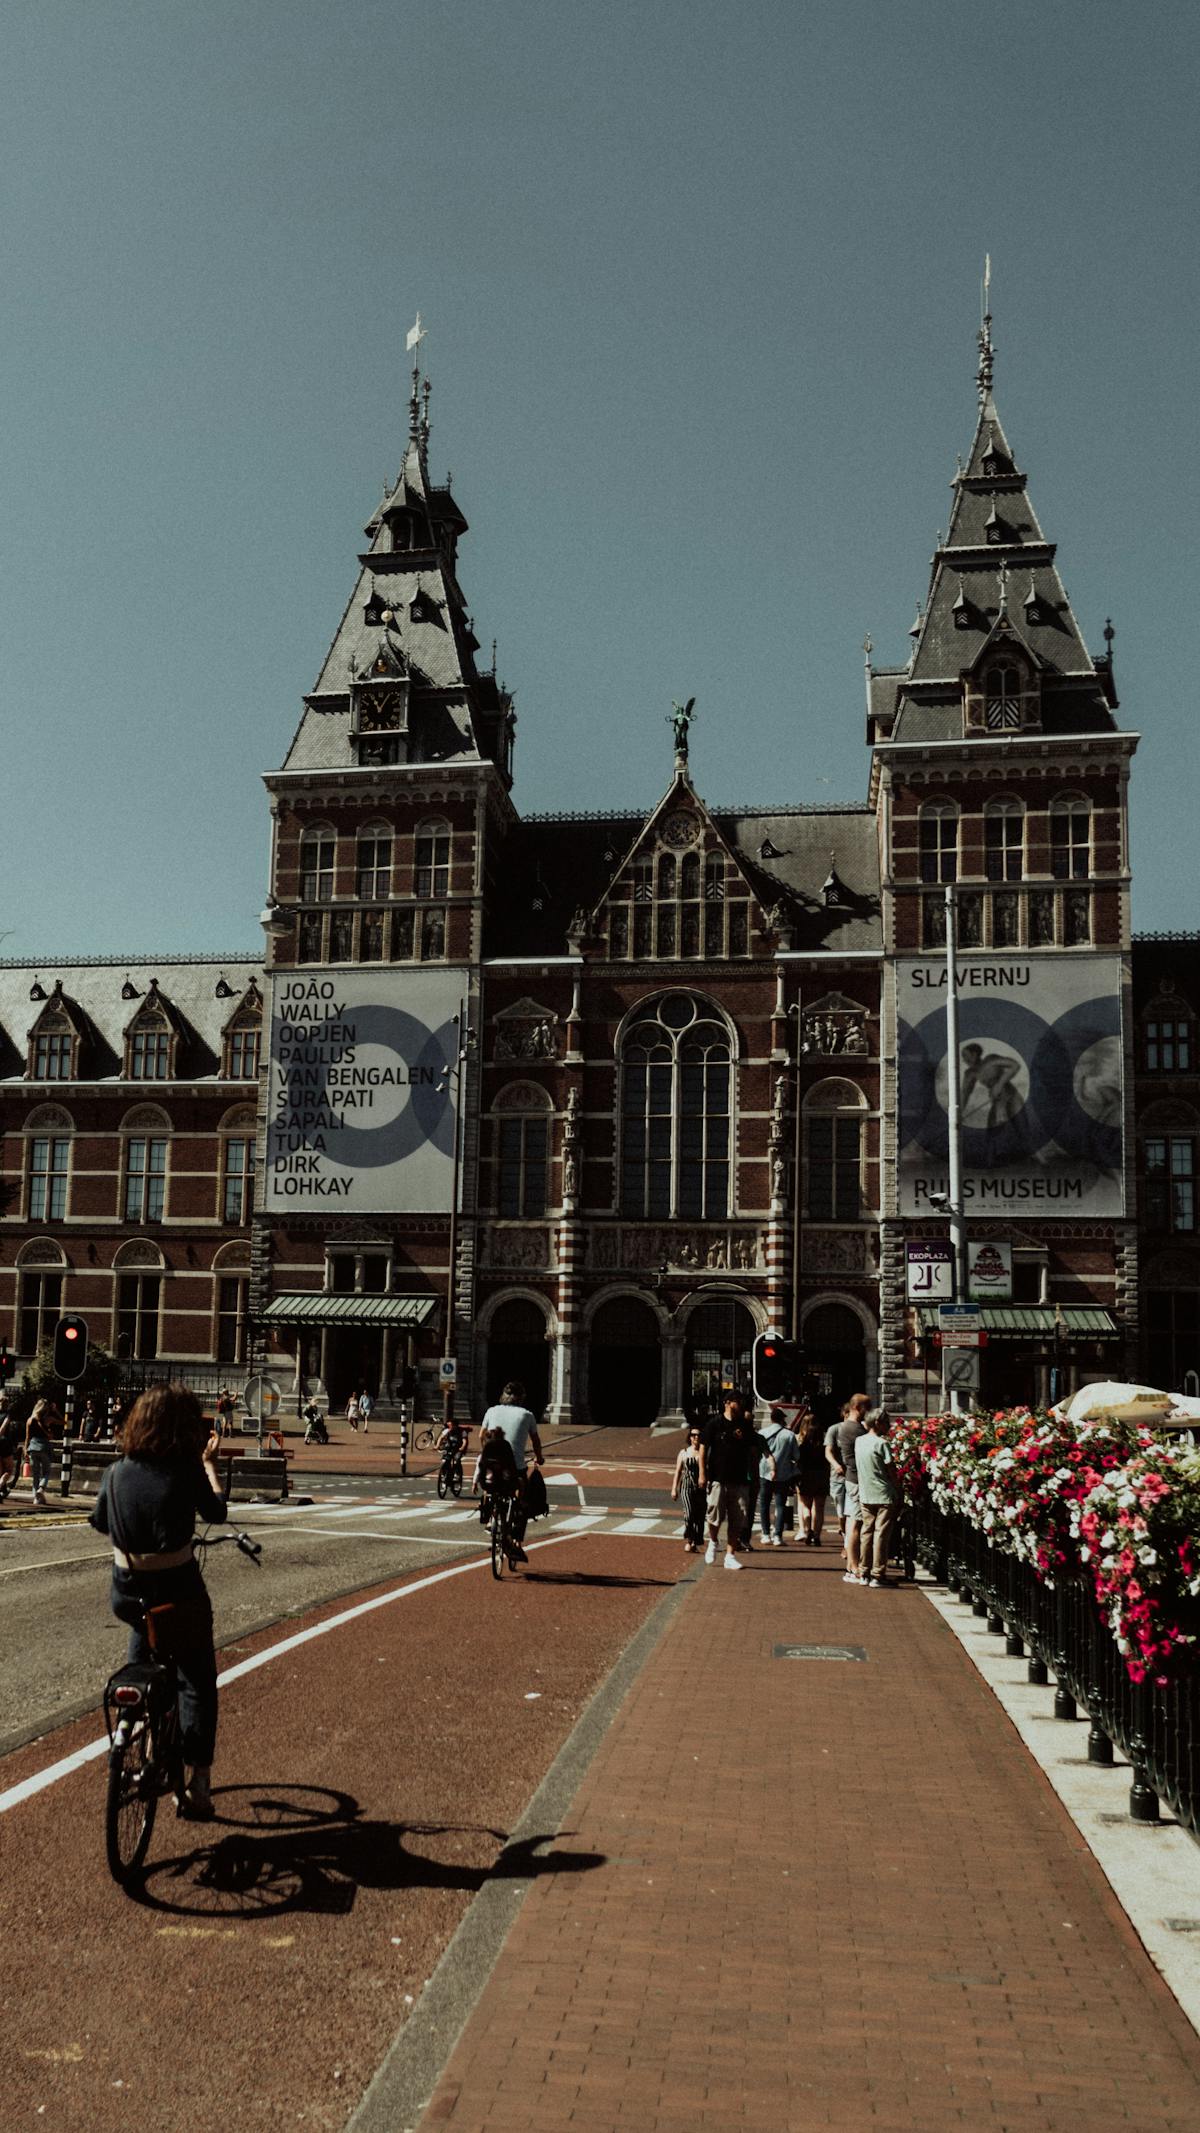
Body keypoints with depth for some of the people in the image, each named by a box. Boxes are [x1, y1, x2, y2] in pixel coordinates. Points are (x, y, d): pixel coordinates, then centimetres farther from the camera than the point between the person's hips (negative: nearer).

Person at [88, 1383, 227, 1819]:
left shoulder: (117, 1471, -3)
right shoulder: (188, 1473, -14)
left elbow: (99, 1522, 14)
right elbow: (216, 1512, 4)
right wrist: (208, 1464, 17)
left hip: (127, 1593, 4)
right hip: (178, 1592, -4)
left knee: (143, 1636, 37)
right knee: (197, 1682, 11)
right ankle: (198, 1781, 5)